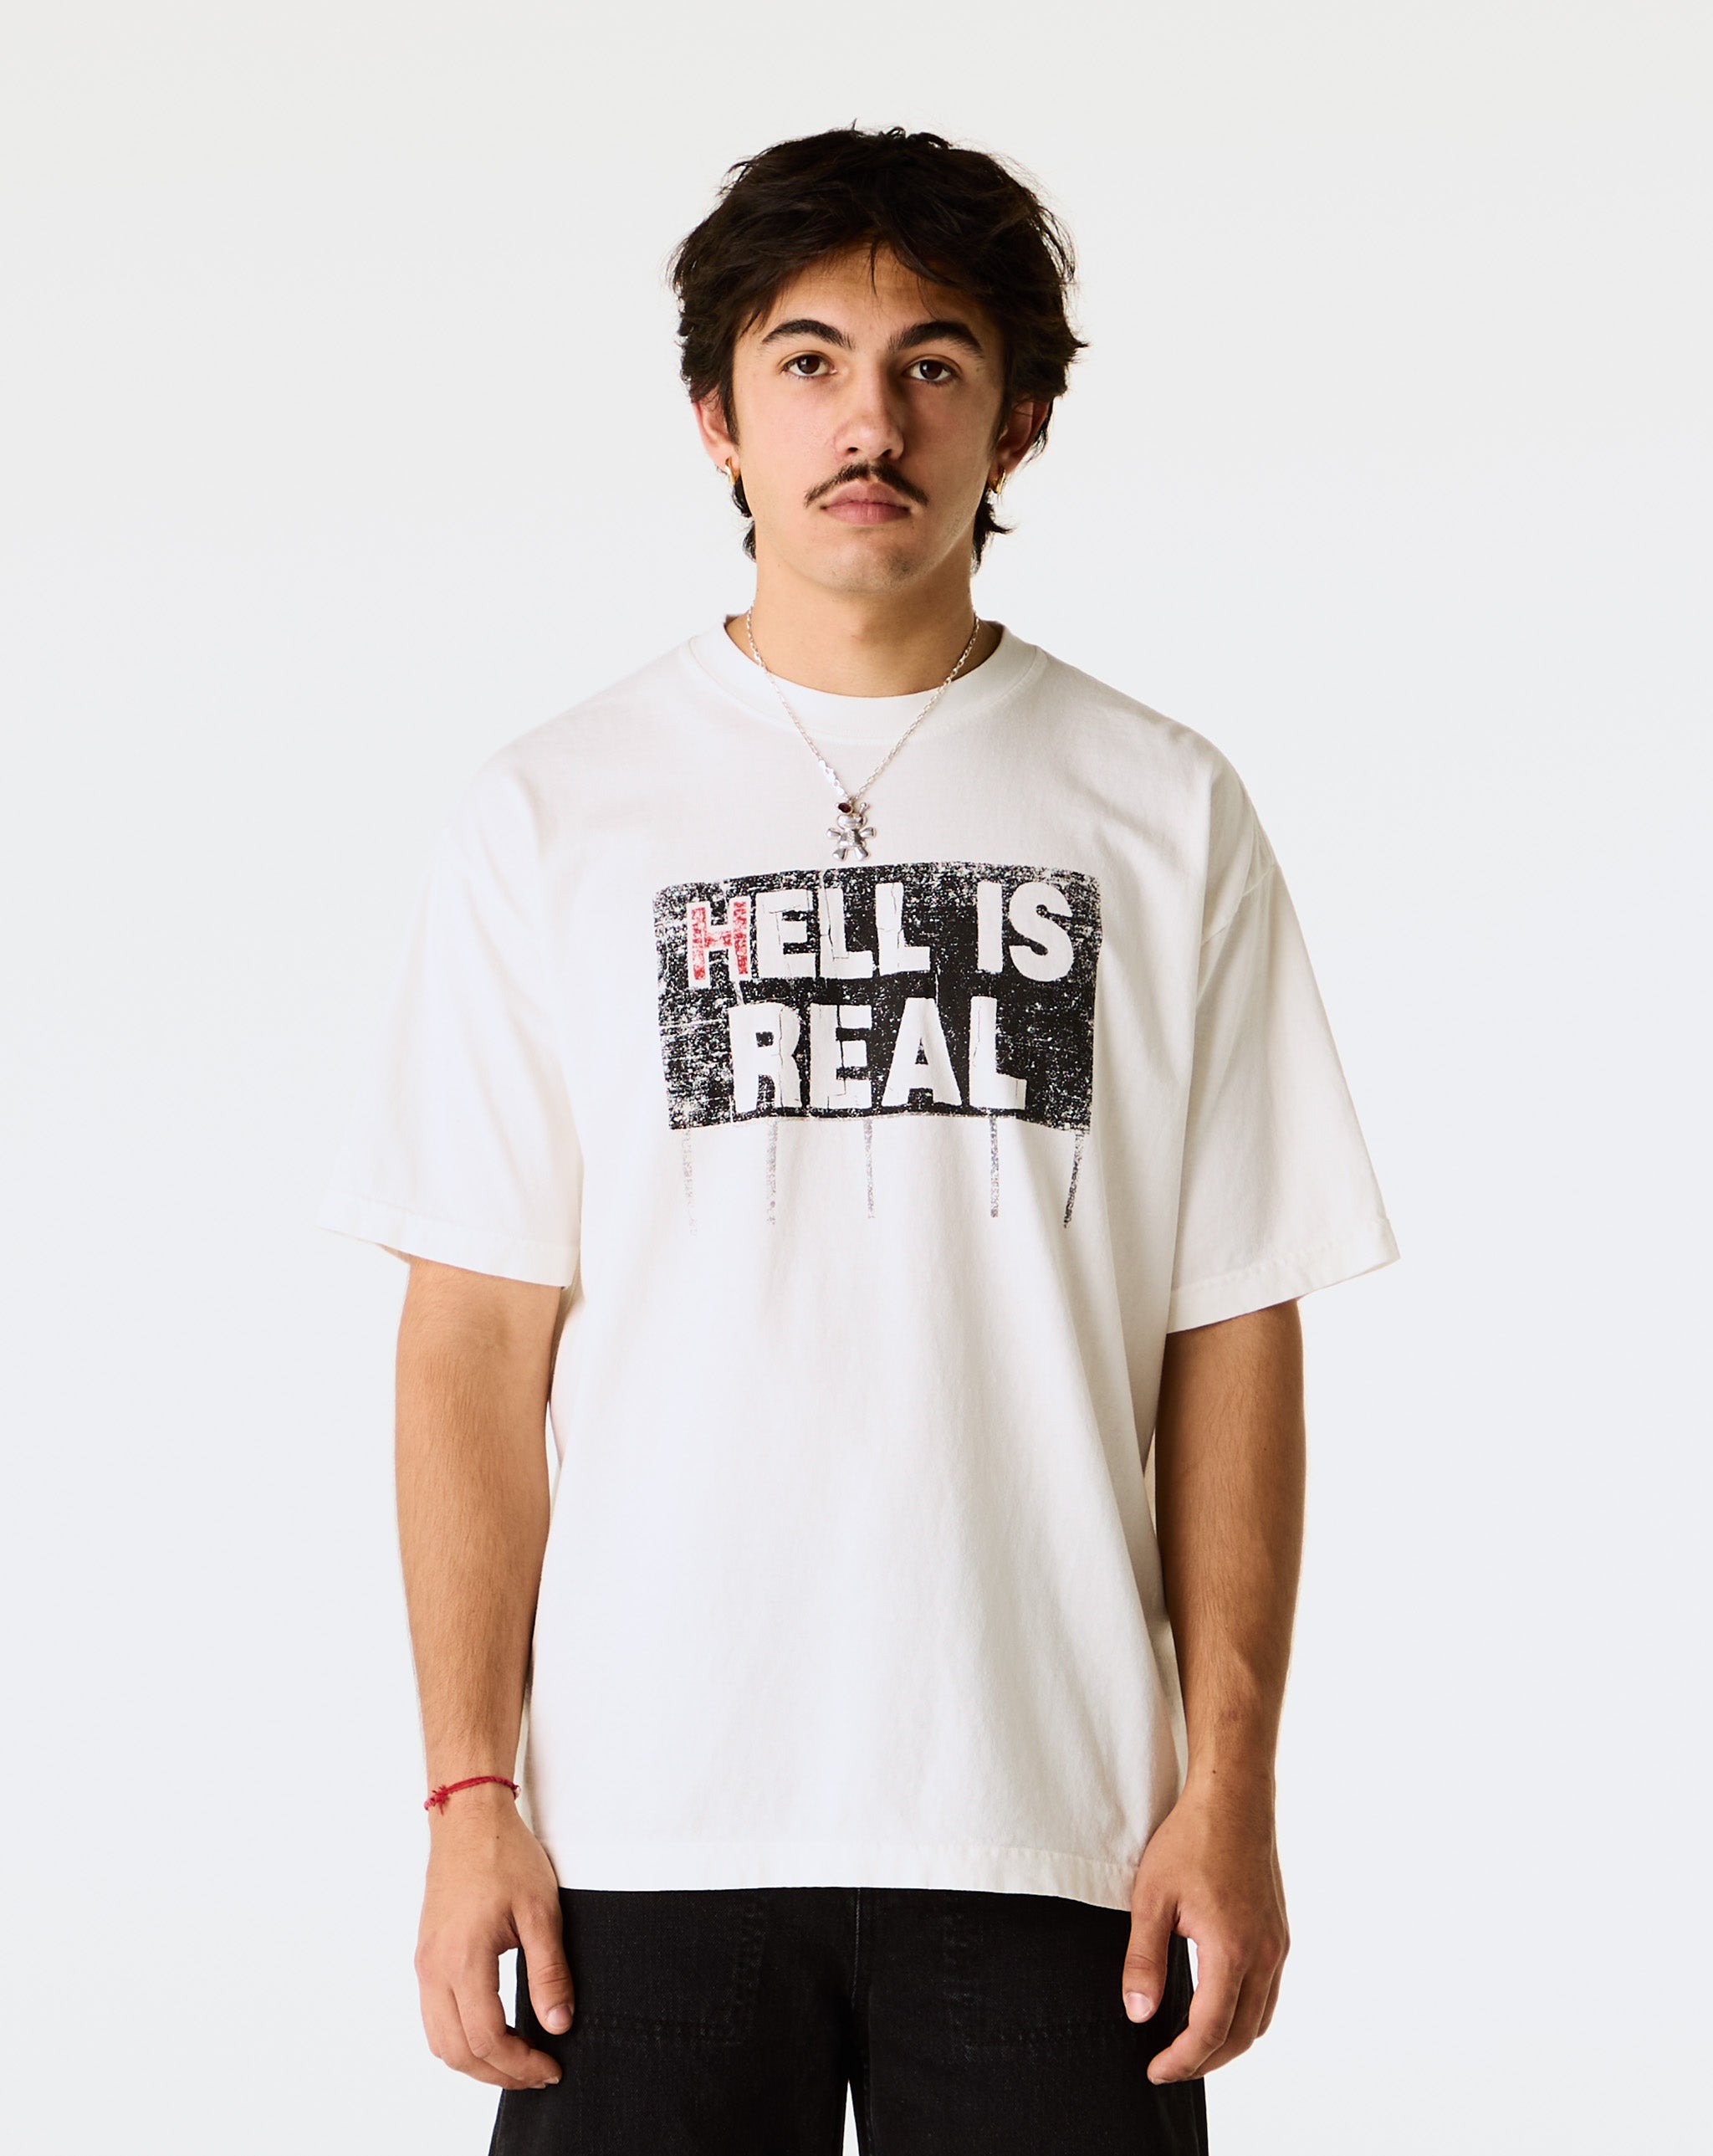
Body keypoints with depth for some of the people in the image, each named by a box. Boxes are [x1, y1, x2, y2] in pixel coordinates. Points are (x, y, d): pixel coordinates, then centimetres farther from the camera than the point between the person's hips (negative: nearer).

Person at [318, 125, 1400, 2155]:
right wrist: (468, 1793, -4)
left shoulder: (1163, 813, 6)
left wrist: (1230, 1781, -2)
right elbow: (475, 1336, 2)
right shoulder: (551, 814, 4)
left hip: (1054, 1825, 0)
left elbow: (1232, 1332, 4)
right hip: (647, 1821, 0)